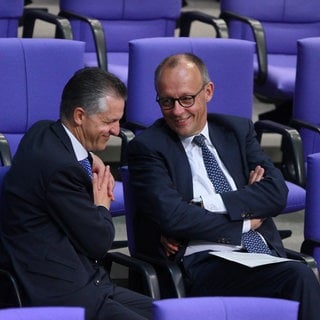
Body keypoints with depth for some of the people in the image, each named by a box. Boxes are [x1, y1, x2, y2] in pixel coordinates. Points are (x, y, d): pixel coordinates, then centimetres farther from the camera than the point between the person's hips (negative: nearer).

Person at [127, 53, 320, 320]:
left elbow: (276, 192, 5)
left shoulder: (239, 130, 19)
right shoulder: (147, 147, 5)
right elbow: (170, 216, -9)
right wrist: (245, 222, -3)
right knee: (298, 277, -33)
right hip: (203, 265, -4)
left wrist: (207, 206, -7)